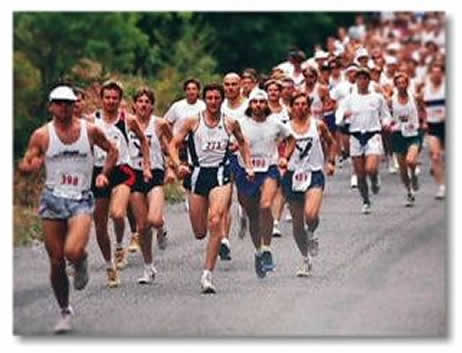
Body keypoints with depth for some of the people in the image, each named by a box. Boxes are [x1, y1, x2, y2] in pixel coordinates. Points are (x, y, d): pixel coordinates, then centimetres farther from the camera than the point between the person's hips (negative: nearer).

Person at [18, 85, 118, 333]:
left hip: (81, 200, -1)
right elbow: (23, 166, 1)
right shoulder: (42, 135, 0)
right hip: (53, 199, 1)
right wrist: (31, 166, -22)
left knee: (73, 252, -25)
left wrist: (104, 174, 2)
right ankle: (65, 312, 20)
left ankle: (82, 262, 13)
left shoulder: (90, 130, 1)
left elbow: (112, 150, 17)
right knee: (56, 262, 3)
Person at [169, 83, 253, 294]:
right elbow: (173, 144, 4)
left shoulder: (230, 123, 4)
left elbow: (242, 143, 23)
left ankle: (207, 274, -18)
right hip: (198, 173, 1)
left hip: (220, 174, -1)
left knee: (216, 221, -21)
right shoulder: (193, 122, 1)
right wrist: (178, 165, -12)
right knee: (199, 232, 3)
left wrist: (248, 166, 14)